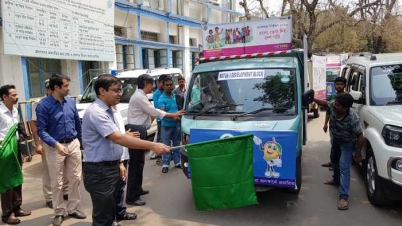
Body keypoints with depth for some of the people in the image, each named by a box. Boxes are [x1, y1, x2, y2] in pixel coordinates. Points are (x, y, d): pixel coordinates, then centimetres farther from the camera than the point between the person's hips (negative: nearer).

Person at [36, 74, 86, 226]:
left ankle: (73, 208, 25)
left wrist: (79, 141, 16)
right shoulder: (44, 105, -12)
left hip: (73, 144, 4)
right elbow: (41, 130, -14)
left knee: (75, 179, 10)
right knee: (57, 182, 7)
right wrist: (57, 144, -26)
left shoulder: (71, 102, 2)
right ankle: (59, 212, 23)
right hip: (55, 147, -4)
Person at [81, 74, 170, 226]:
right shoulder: (96, 112, -21)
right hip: (99, 172, -10)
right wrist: (152, 146, -34)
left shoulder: (107, 110, 10)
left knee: (109, 211, 22)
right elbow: (118, 138, -31)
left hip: (111, 168, 10)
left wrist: (118, 163, 16)